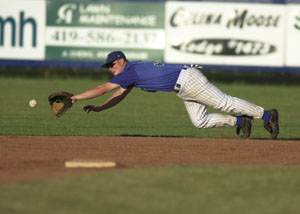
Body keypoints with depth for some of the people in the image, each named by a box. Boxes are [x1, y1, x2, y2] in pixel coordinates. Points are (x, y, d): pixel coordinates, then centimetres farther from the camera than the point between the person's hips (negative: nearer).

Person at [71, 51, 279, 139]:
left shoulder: (129, 71, -12)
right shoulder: (132, 71, 16)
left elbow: (102, 89, -16)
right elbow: (119, 96, 25)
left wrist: (76, 97, -11)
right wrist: (99, 108, 16)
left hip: (188, 79, -9)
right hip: (185, 88, 9)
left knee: (225, 103, -8)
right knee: (200, 121, 8)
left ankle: (267, 115, -4)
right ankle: (240, 121, 11)